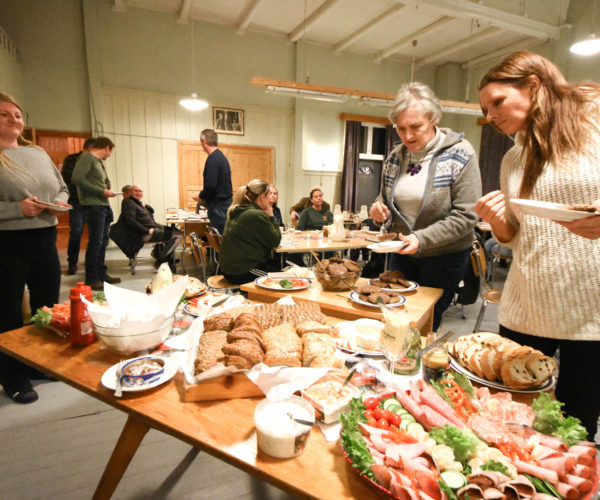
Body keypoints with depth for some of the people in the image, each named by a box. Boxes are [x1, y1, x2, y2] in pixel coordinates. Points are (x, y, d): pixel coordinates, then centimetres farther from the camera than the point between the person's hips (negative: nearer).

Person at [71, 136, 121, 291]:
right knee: (95, 242, -6)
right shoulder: (87, 158, -6)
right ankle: (91, 279, 2)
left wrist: (107, 192, 3)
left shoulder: (99, 162, 21)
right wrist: (101, 191, -16)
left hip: (104, 206, 9)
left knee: (102, 242, 12)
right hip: (93, 205, -9)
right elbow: (76, 178, -17)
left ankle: (101, 274, 20)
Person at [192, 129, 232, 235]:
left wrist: (200, 197, -3)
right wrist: (205, 198, 19)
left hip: (218, 205, -9)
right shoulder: (222, 156, 15)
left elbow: (210, 185, -21)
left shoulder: (213, 159, -15)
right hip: (226, 202, 9)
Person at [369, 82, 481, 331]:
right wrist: (379, 210, -10)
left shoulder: (460, 154, -13)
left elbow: (465, 216, -18)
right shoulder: (395, 156, 1)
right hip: (402, 252, 5)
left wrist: (422, 239, -28)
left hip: (444, 255, -4)